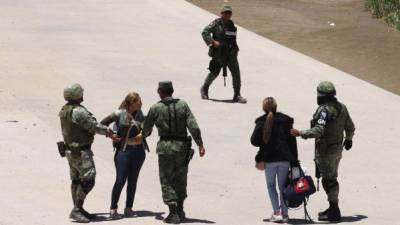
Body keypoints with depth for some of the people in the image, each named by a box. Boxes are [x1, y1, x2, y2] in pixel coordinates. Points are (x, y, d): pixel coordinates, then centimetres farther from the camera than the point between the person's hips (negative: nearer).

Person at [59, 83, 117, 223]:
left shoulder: (64, 110, 7)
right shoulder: (78, 111, -23)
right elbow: (93, 126, -18)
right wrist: (108, 131, 0)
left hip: (70, 150, 10)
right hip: (81, 152, -10)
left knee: (77, 180, 15)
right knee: (88, 181, -7)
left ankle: (78, 210, 20)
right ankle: (76, 210, -8)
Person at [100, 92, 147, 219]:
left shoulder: (139, 114, 6)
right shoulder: (119, 114, -8)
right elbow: (103, 123, -2)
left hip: (138, 151, 5)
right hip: (123, 150, -5)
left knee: (133, 180, 8)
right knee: (121, 180, -7)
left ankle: (128, 209, 15)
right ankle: (113, 210, -2)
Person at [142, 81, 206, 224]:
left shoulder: (156, 108, -2)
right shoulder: (183, 105, 2)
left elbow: (146, 128, 11)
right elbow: (193, 127, -6)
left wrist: (145, 135, 34)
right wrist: (200, 144, -1)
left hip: (166, 147, -2)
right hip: (182, 147, 2)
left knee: (167, 181, 4)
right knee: (180, 180, 18)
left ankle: (173, 214, -3)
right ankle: (180, 210, 20)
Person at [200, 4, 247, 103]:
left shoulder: (231, 24, 12)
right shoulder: (216, 23, -8)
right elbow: (204, 32, -13)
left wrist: (235, 49, 20)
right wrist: (212, 42, -22)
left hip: (231, 53, 5)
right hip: (218, 53, -5)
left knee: (236, 73, -5)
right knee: (214, 72, 6)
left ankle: (237, 95, 0)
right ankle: (204, 89, 31)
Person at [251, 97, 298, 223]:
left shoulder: (261, 122, -5)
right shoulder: (285, 121, 4)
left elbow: (254, 141, -8)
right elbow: (292, 142, 4)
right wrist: (294, 160, 8)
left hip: (269, 159, -2)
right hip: (285, 158, 2)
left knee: (271, 186, 9)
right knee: (282, 186, 11)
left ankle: (277, 212, -5)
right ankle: (284, 213, 8)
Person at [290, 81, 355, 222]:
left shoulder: (324, 110, -20)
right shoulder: (342, 108, 6)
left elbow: (319, 131, -30)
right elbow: (350, 127, 16)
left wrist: (300, 133, -29)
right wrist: (348, 139, 35)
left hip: (326, 151, -9)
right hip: (337, 149, 9)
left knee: (329, 181, -3)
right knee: (332, 179, 20)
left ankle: (334, 212, 0)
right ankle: (333, 209, 29)